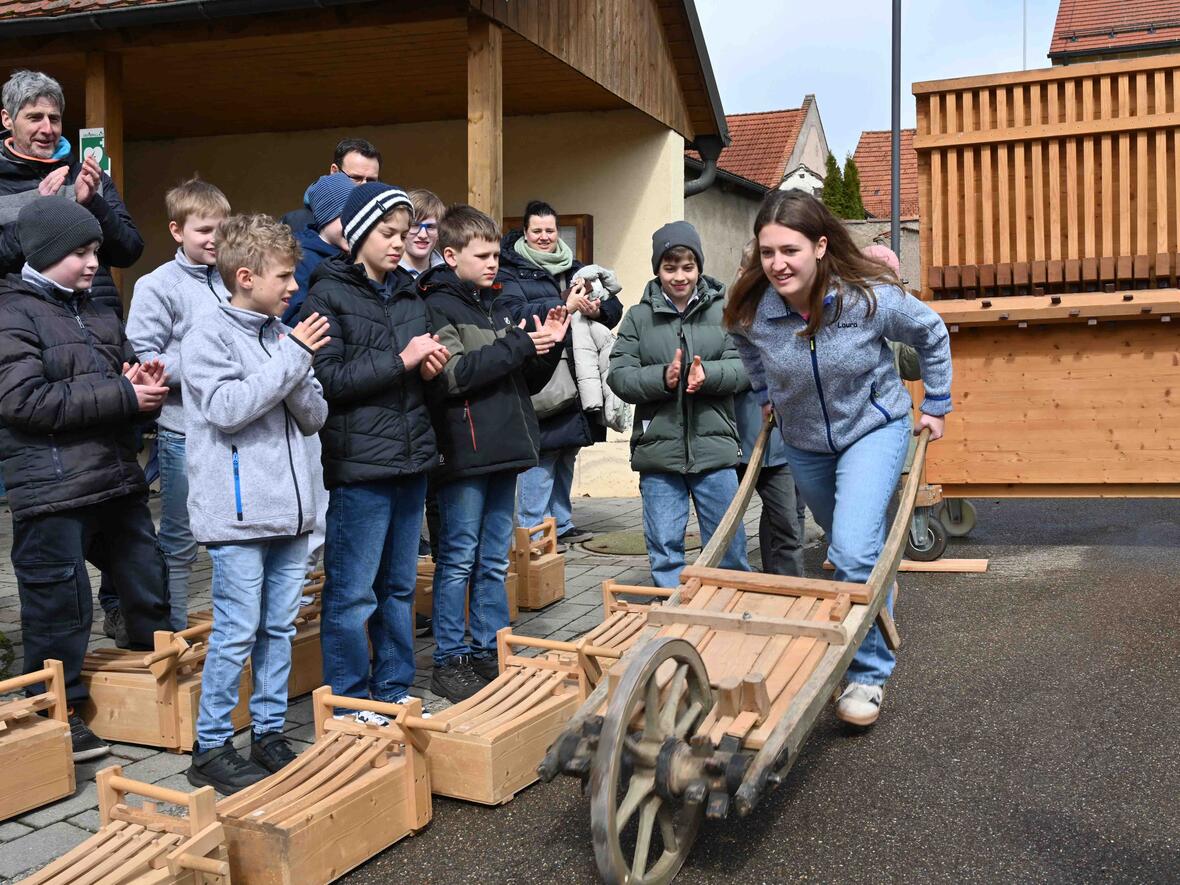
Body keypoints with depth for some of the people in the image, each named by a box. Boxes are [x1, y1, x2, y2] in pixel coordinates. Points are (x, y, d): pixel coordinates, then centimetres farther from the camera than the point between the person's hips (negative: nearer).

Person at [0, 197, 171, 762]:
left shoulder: (96, 313, 17)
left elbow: (125, 369, 26)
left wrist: (142, 384, 0)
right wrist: (121, 395, -19)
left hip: (117, 479, 8)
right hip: (52, 488, -7)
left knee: (147, 587, 16)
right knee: (60, 607, 2)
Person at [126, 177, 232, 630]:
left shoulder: (231, 281, 7)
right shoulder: (157, 286, -7)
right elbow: (143, 360, -13)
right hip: (184, 429, -5)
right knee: (179, 543, 7)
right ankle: (175, 634, 19)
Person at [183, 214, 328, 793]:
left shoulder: (283, 336, 11)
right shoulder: (209, 335, -6)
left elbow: (314, 418, 9)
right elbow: (226, 409, -19)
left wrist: (298, 379, -11)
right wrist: (292, 360, -16)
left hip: (286, 509, 6)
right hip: (237, 512, -6)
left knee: (279, 628, 12)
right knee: (237, 634, -2)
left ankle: (270, 734, 24)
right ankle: (210, 749, 11)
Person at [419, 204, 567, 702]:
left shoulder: (496, 305, 17)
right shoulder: (437, 307, -6)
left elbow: (528, 382, 20)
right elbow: (452, 375, -21)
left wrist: (548, 347, 2)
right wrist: (519, 345, -16)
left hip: (504, 451, 7)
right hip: (463, 453, -7)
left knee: (494, 562, 13)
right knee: (458, 561, 0)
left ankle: (491, 654, 22)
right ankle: (449, 662, 9)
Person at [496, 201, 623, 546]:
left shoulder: (574, 268, 17)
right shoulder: (511, 272, 0)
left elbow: (614, 307, 14)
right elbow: (514, 313, -18)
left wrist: (597, 309, -9)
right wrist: (564, 306, -21)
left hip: (575, 378, 6)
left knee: (566, 454, 13)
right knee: (542, 455, -7)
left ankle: (561, 523, 24)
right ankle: (533, 530, 1)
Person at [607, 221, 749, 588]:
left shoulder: (723, 310, 4)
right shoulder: (639, 317, 4)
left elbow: (742, 365, -3)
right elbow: (618, 375, -2)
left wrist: (708, 375, -23)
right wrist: (662, 378, -19)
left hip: (714, 447, 0)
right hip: (658, 450, 0)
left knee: (728, 544, 11)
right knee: (664, 547, 8)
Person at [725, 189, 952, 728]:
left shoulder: (870, 298, -27)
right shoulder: (752, 309, -21)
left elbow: (932, 335, -6)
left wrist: (936, 406, 1)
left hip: (874, 428, -4)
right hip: (804, 442, 4)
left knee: (853, 551, -19)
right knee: (849, 547, 22)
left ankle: (868, 673, -1)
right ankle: (878, 591, 54)